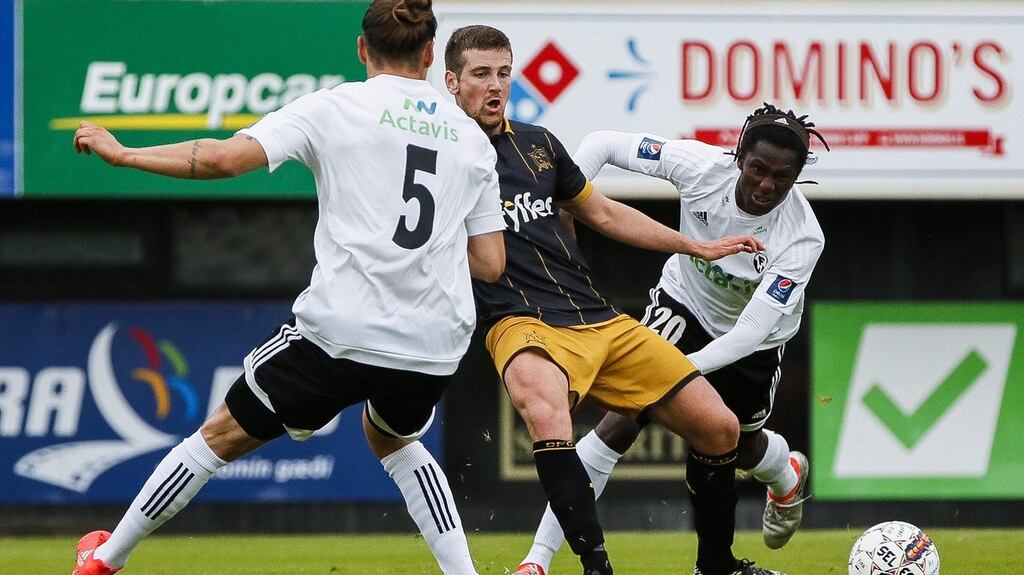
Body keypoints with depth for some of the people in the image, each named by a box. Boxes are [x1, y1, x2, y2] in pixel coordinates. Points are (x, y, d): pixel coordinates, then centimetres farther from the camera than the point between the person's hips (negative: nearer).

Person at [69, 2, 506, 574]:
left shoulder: (338, 107, -1)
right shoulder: (471, 137, 12)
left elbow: (226, 158, -11)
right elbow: (490, 264, 12)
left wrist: (121, 153, 1)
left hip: (342, 330, -4)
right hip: (437, 347, 4)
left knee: (225, 434, 14)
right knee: (393, 439, 35)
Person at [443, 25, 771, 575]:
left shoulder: (537, 143, 17)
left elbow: (604, 214, 29)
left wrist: (698, 246, 29)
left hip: (603, 321, 7)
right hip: (525, 325, -7)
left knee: (719, 428, 3)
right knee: (545, 411, -42)